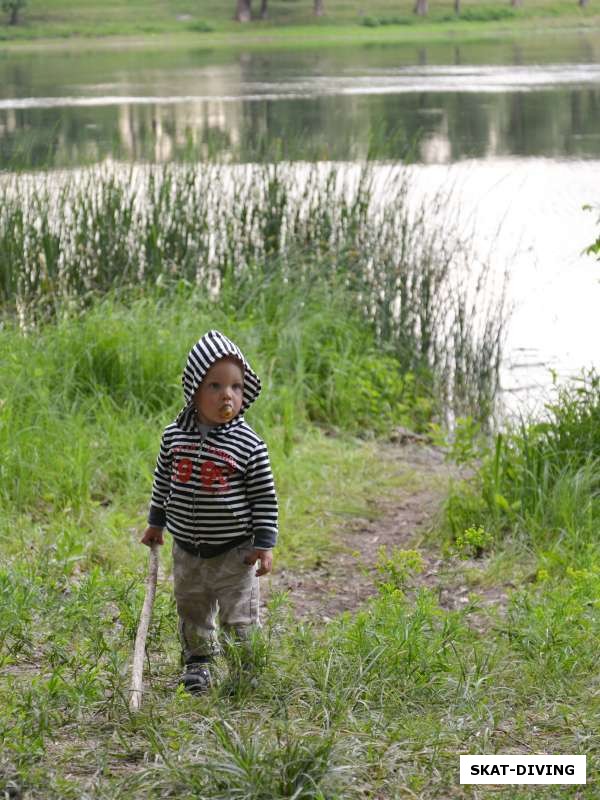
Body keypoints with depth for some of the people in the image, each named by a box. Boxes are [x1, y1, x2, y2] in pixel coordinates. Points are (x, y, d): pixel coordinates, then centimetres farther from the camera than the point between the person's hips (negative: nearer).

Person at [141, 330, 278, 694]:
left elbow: (265, 497, -9)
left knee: (240, 616, 3)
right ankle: (198, 663, 35)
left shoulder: (249, 444, -15)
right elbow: (163, 481, 11)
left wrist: (265, 544, -10)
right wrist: (156, 522, 17)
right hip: (187, 549, 4)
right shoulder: (174, 435, -4)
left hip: (235, 551, -4)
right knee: (193, 610, 18)